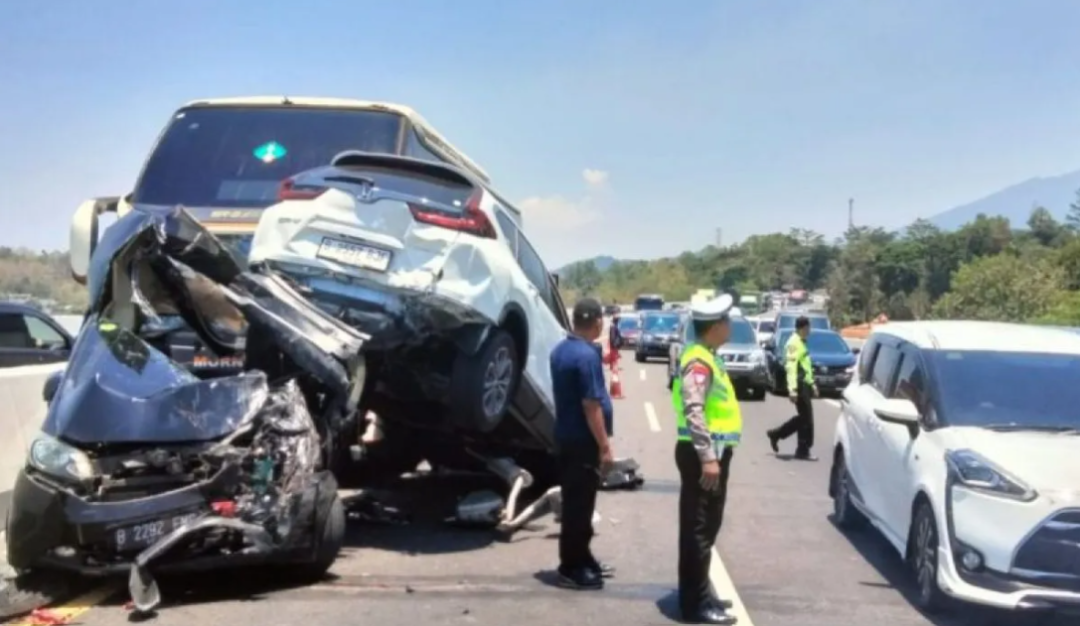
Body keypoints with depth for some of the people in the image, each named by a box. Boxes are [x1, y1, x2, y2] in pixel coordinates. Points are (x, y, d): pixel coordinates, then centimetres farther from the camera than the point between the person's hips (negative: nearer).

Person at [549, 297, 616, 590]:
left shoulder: (560, 350, 9)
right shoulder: (587, 355, -21)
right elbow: (591, 405, -22)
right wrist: (605, 446, -18)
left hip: (566, 437, 9)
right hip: (583, 441, -9)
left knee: (575, 502, 16)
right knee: (579, 505, -1)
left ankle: (581, 560, 26)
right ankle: (572, 569, 5)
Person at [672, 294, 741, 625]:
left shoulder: (707, 358, 16)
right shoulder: (698, 361, -17)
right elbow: (694, 411, -25)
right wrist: (707, 457, -28)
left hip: (712, 452, 10)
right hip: (702, 455, -10)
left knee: (705, 528, 16)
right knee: (699, 529, -6)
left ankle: (698, 595, 25)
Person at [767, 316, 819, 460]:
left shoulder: (801, 342, 17)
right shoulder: (794, 343, -15)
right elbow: (791, 367, -22)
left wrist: (811, 383, 26)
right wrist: (792, 389, -28)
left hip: (805, 384, 10)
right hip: (799, 385, -10)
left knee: (804, 417, 14)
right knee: (806, 418, -5)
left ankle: (776, 434, 23)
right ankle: (803, 451, 3)